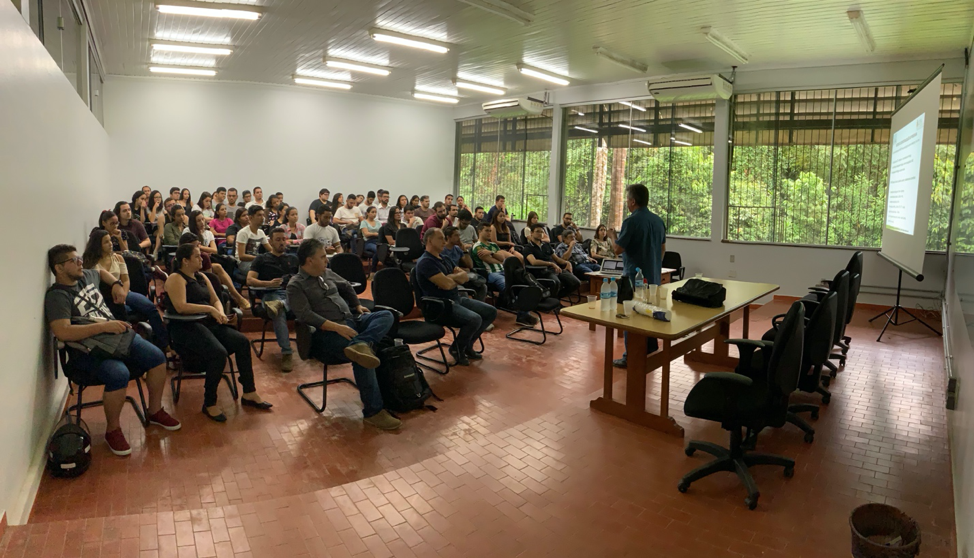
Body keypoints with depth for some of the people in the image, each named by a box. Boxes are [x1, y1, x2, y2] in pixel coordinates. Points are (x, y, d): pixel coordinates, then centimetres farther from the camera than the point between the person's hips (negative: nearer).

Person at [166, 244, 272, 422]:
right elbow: (181, 307, -20)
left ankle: (249, 393, -6)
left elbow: (216, 300, 18)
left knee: (242, 341, -13)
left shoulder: (201, 277, 20)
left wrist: (220, 313, -4)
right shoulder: (176, 279, -6)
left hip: (208, 323, 8)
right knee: (219, 353, -30)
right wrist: (209, 309, -17)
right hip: (185, 327, -8)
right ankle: (209, 403, -14)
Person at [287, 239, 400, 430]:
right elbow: (306, 315, -18)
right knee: (363, 359, -31)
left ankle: (360, 345, -40)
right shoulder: (295, 286, -4)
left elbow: (346, 287, 38)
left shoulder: (327, 273, 18)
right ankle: (373, 411, -24)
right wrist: (336, 327, -26)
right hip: (327, 332, -8)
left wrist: (358, 306, 26)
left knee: (386, 316, -13)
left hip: (352, 320, 8)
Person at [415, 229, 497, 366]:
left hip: (457, 299, 10)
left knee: (491, 312, 2)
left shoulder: (443, 258, 17)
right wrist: (457, 279, -1)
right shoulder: (425, 262, -15)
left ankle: (467, 345, 14)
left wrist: (452, 277, -11)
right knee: (474, 319, -31)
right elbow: (447, 284, -24)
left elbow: (465, 276, 10)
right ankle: (456, 348, -3)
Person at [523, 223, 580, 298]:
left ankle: (557, 296, 2)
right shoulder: (528, 248, 3)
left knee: (576, 283, -17)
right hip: (544, 271, -7)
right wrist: (551, 264, -19)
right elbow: (534, 262, -15)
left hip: (558, 269, 7)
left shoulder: (546, 245, 26)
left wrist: (566, 262, 7)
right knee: (556, 283, -40)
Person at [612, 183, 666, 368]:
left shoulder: (631, 221, -17)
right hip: (653, 276, 7)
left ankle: (631, 358, 4)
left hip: (634, 277, -7)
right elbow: (663, 248, 15)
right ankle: (651, 353, 23)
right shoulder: (658, 220, 7)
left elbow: (618, 249, -16)